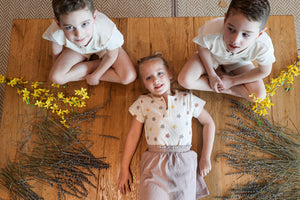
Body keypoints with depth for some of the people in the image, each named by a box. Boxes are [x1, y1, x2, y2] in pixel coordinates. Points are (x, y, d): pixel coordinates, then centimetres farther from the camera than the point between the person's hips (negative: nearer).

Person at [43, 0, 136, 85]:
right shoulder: (56, 32, -38)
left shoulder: (108, 32, -44)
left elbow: (111, 56, -22)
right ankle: (98, 63, 0)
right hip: (77, 49, 1)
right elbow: (56, 54, -13)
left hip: (103, 48, -1)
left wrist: (95, 76, -10)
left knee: (129, 77, -17)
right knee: (56, 77, -14)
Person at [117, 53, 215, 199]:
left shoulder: (187, 100, 9)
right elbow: (133, 135, 9)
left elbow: (208, 123, 14)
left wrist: (205, 157, 9)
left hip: (183, 162, 1)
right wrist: (124, 168, 8)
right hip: (154, 163, 0)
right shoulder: (143, 104, 8)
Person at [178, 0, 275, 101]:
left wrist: (232, 81, -13)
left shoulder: (263, 47, -40)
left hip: (238, 61, 1)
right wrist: (211, 75, -12)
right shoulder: (211, 32, -43)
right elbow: (202, 47, -16)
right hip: (212, 56, 0)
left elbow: (264, 71, -17)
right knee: (184, 80, -21)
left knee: (259, 95, -14)